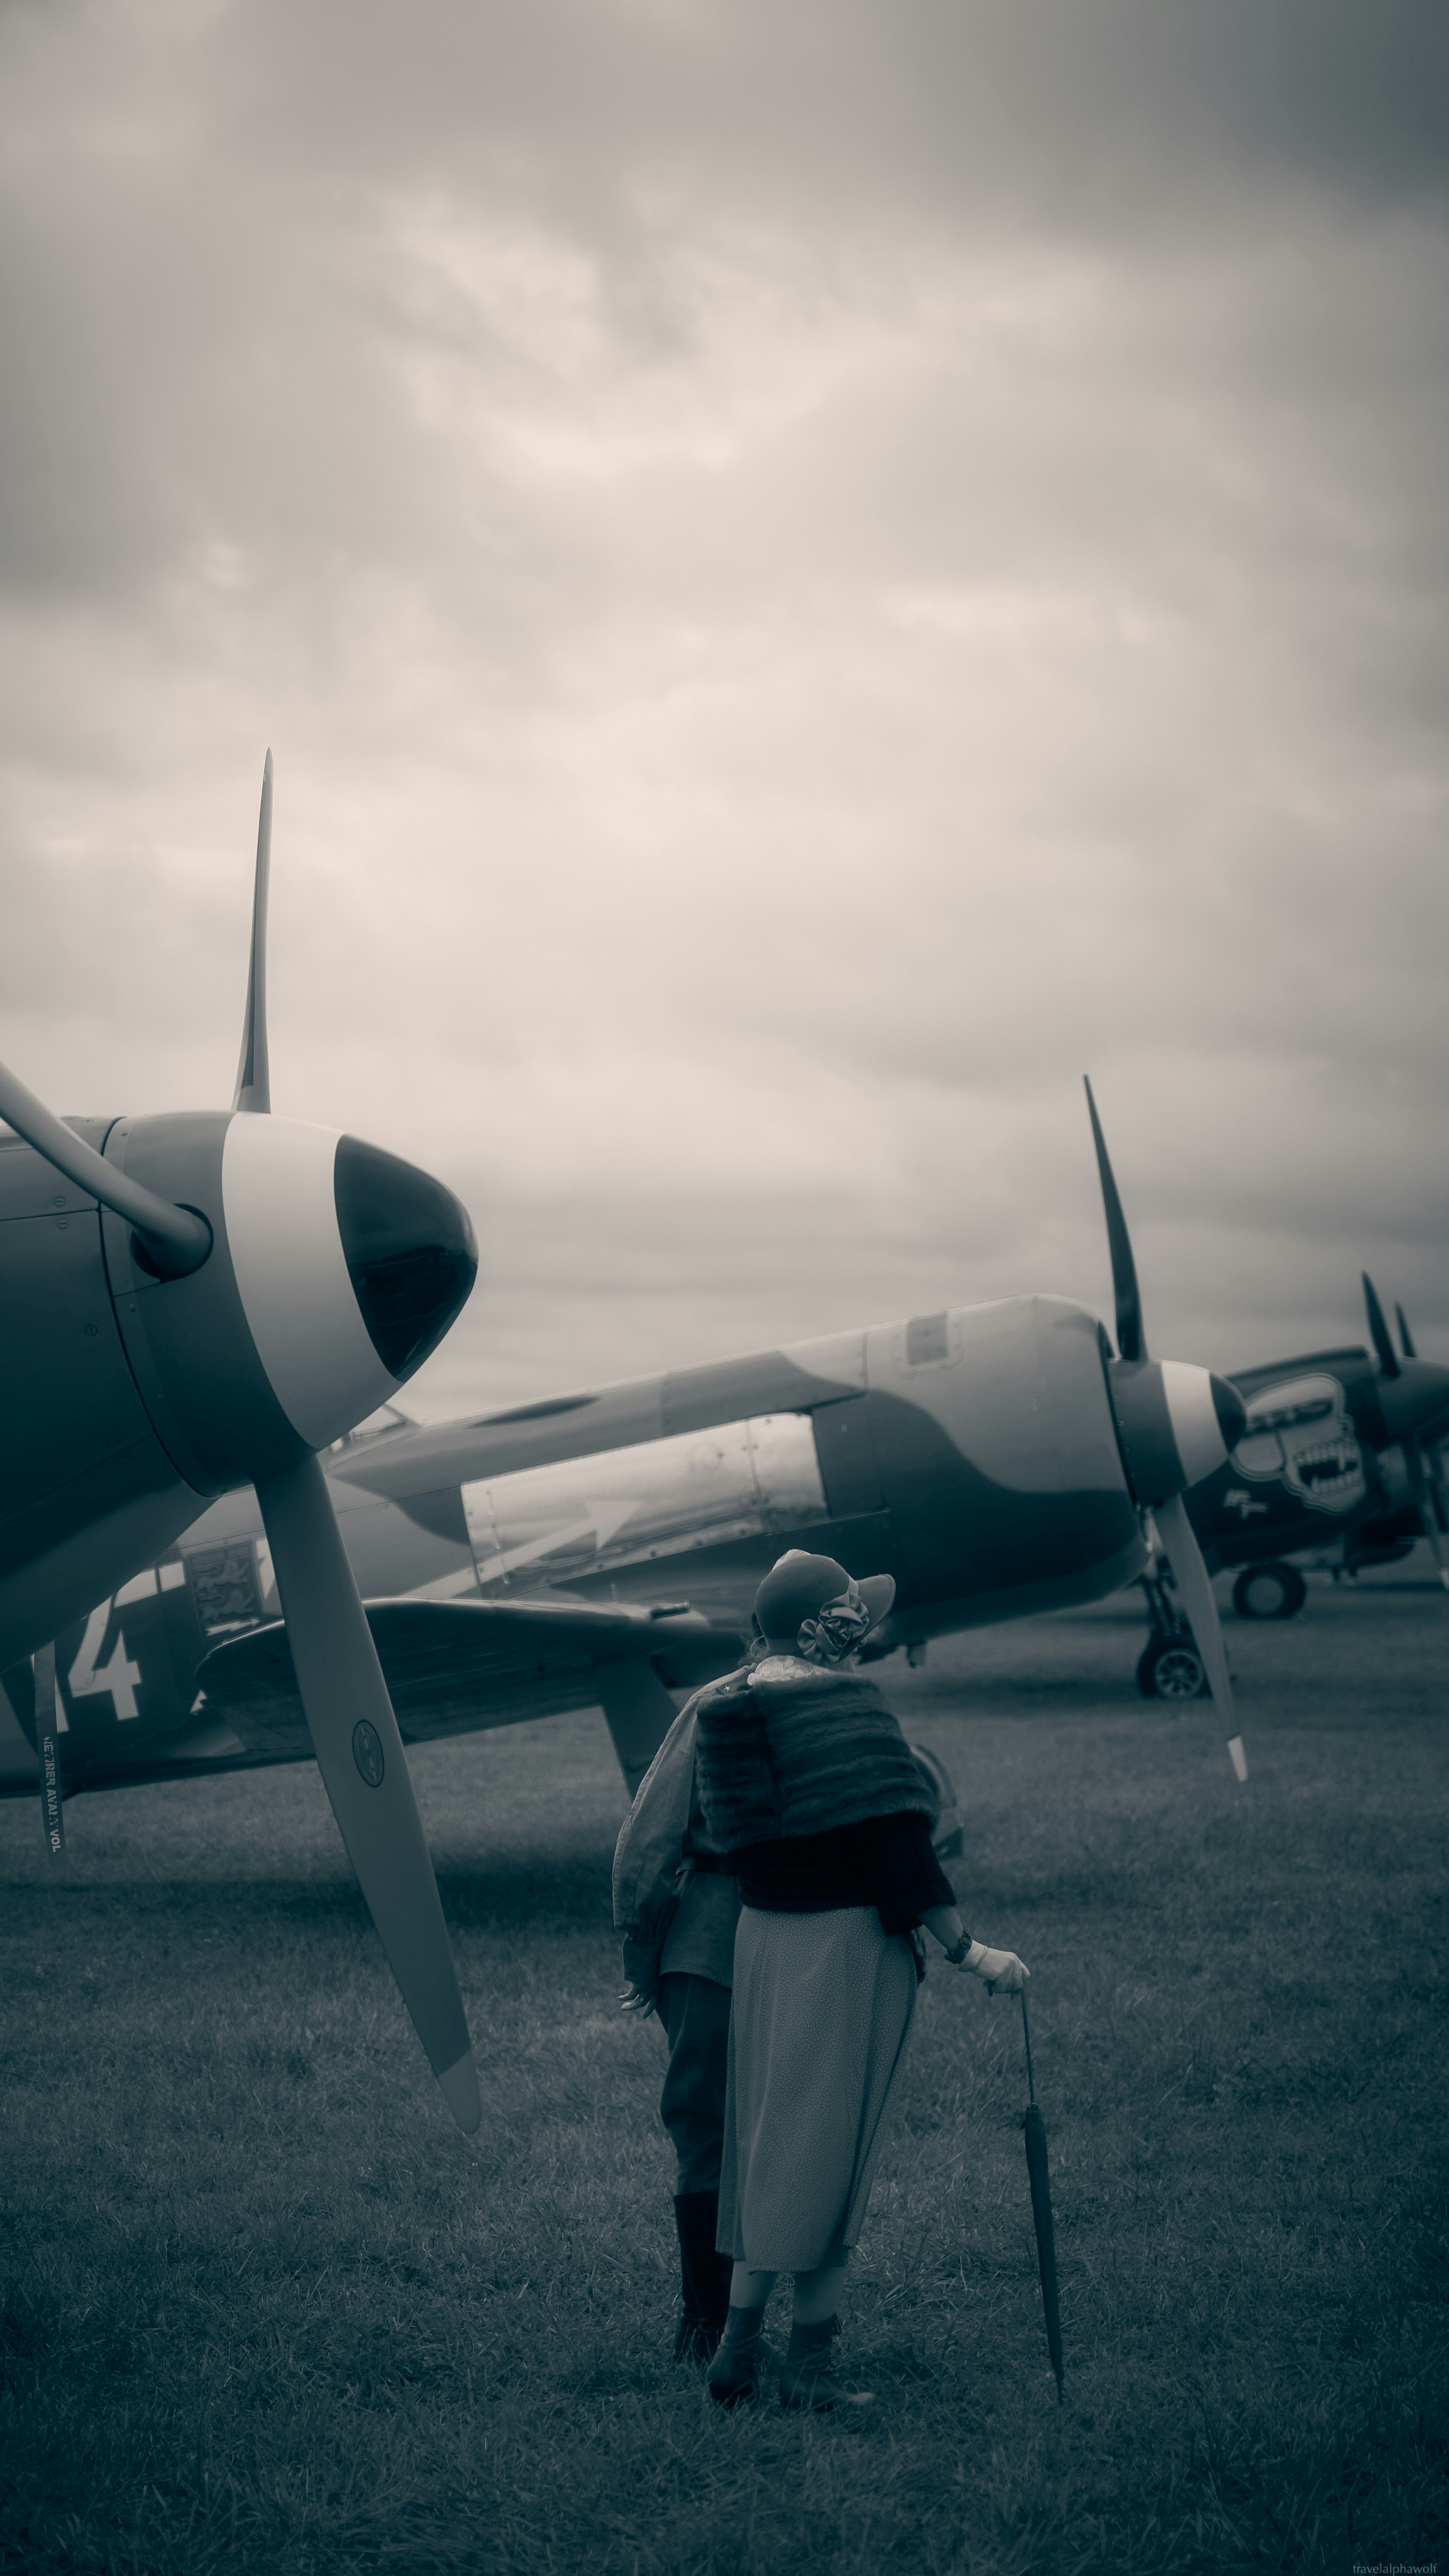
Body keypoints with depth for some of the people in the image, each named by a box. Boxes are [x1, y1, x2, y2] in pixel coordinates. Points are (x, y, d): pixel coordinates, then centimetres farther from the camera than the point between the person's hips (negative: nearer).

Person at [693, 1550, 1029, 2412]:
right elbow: (896, 1852, -20)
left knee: (769, 2142, 14)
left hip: (764, 1936, 7)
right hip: (848, 1944, -7)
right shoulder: (846, 1705, -17)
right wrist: (969, 1951, -17)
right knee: (830, 2148, 2)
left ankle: (739, 2348, 20)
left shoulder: (724, 1705, 5)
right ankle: (810, 2361, 10)